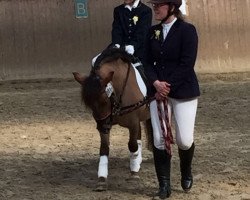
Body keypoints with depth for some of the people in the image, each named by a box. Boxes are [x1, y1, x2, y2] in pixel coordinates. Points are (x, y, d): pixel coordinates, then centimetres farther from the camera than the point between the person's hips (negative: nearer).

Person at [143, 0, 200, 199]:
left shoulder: (187, 30, -8)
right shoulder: (153, 32, 9)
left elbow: (187, 64, -15)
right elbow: (148, 62, 6)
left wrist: (168, 86, -18)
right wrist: (156, 83, -12)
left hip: (183, 91, -4)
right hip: (158, 91, 4)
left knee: (184, 140, -4)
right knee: (159, 139, -1)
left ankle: (186, 172, 28)